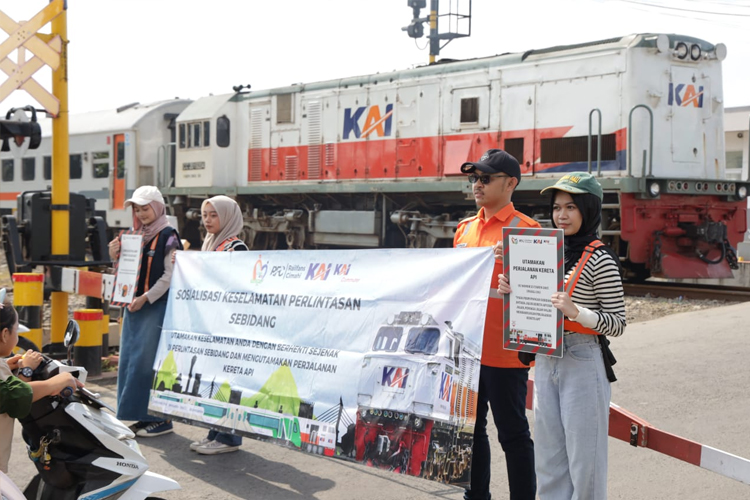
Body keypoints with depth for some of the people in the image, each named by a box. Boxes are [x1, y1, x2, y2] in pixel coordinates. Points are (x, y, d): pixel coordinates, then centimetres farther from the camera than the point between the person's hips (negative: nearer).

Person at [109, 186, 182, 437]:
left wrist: (145, 298, -16)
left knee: (150, 360, -8)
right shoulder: (136, 236, 15)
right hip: (135, 305, 8)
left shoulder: (168, 236, -7)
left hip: (158, 306, -8)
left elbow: (170, 275, -13)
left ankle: (160, 418, 0)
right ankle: (141, 416, 16)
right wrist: (116, 257, 2)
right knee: (130, 359, 8)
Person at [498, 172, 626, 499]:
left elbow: (618, 325, -12)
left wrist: (576, 311, -26)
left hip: (583, 362, -7)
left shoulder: (600, 259, -11)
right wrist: (514, 291, 2)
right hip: (546, 360, 7)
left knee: (583, 455, 0)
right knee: (548, 456, 14)